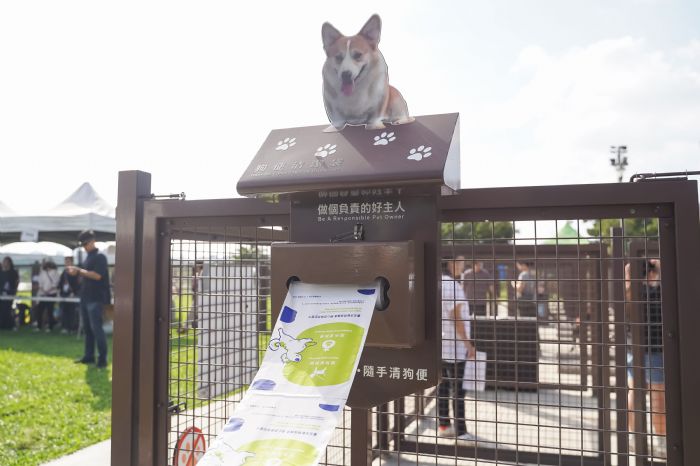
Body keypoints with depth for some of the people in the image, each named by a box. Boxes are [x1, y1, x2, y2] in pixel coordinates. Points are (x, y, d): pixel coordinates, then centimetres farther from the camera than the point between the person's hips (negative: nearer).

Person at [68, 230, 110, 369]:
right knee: (87, 329, 12)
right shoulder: (88, 257, 17)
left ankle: (102, 359, -5)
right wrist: (77, 273, 4)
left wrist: (79, 270, -15)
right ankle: (89, 356, 20)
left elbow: (97, 275, -20)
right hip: (85, 297, 9)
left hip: (96, 298, -9)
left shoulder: (99, 257, -10)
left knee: (96, 328, -9)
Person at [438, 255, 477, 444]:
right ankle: (461, 432, 5)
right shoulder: (452, 286, -18)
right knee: (457, 389, -1)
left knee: (443, 385, 15)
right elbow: (456, 318, -19)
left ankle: (443, 425, 24)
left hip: (440, 344, 8)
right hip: (454, 346, -8)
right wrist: (468, 344, -13)